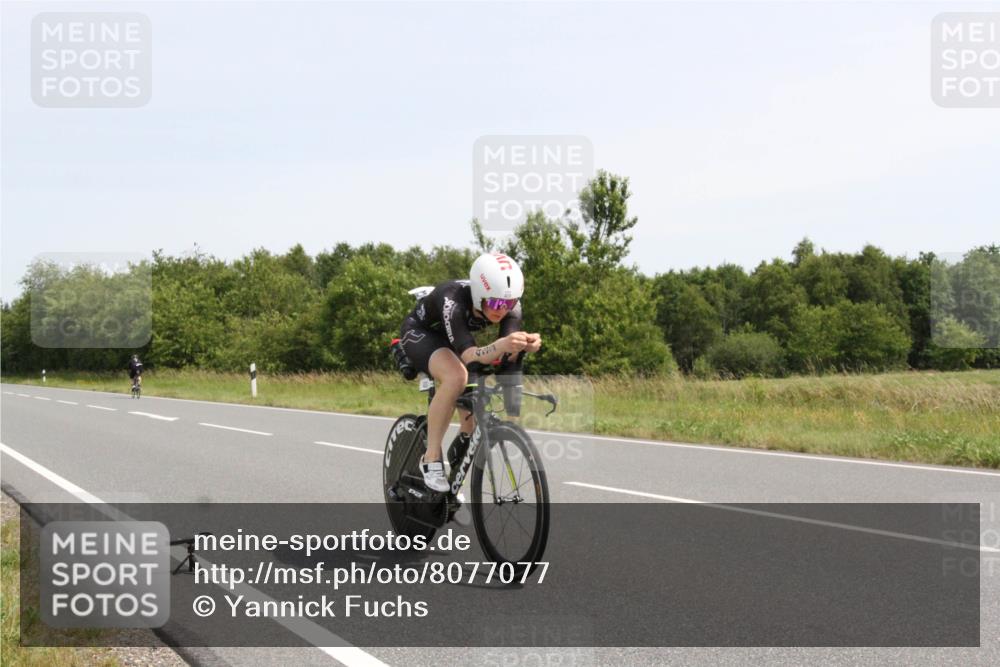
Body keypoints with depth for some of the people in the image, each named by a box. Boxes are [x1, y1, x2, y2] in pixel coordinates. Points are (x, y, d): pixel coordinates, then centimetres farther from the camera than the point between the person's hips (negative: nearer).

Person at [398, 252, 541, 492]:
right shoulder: (453, 300, -40)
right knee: (456, 376, -34)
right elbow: (469, 355, -49)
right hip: (420, 331, -6)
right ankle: (431, 459, -23)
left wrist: (525, 344, -57)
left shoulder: (509, 303, -25)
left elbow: (507, 352, -35)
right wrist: (501, 345, -68)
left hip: (449, 338, 6)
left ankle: (462, 445, 15)